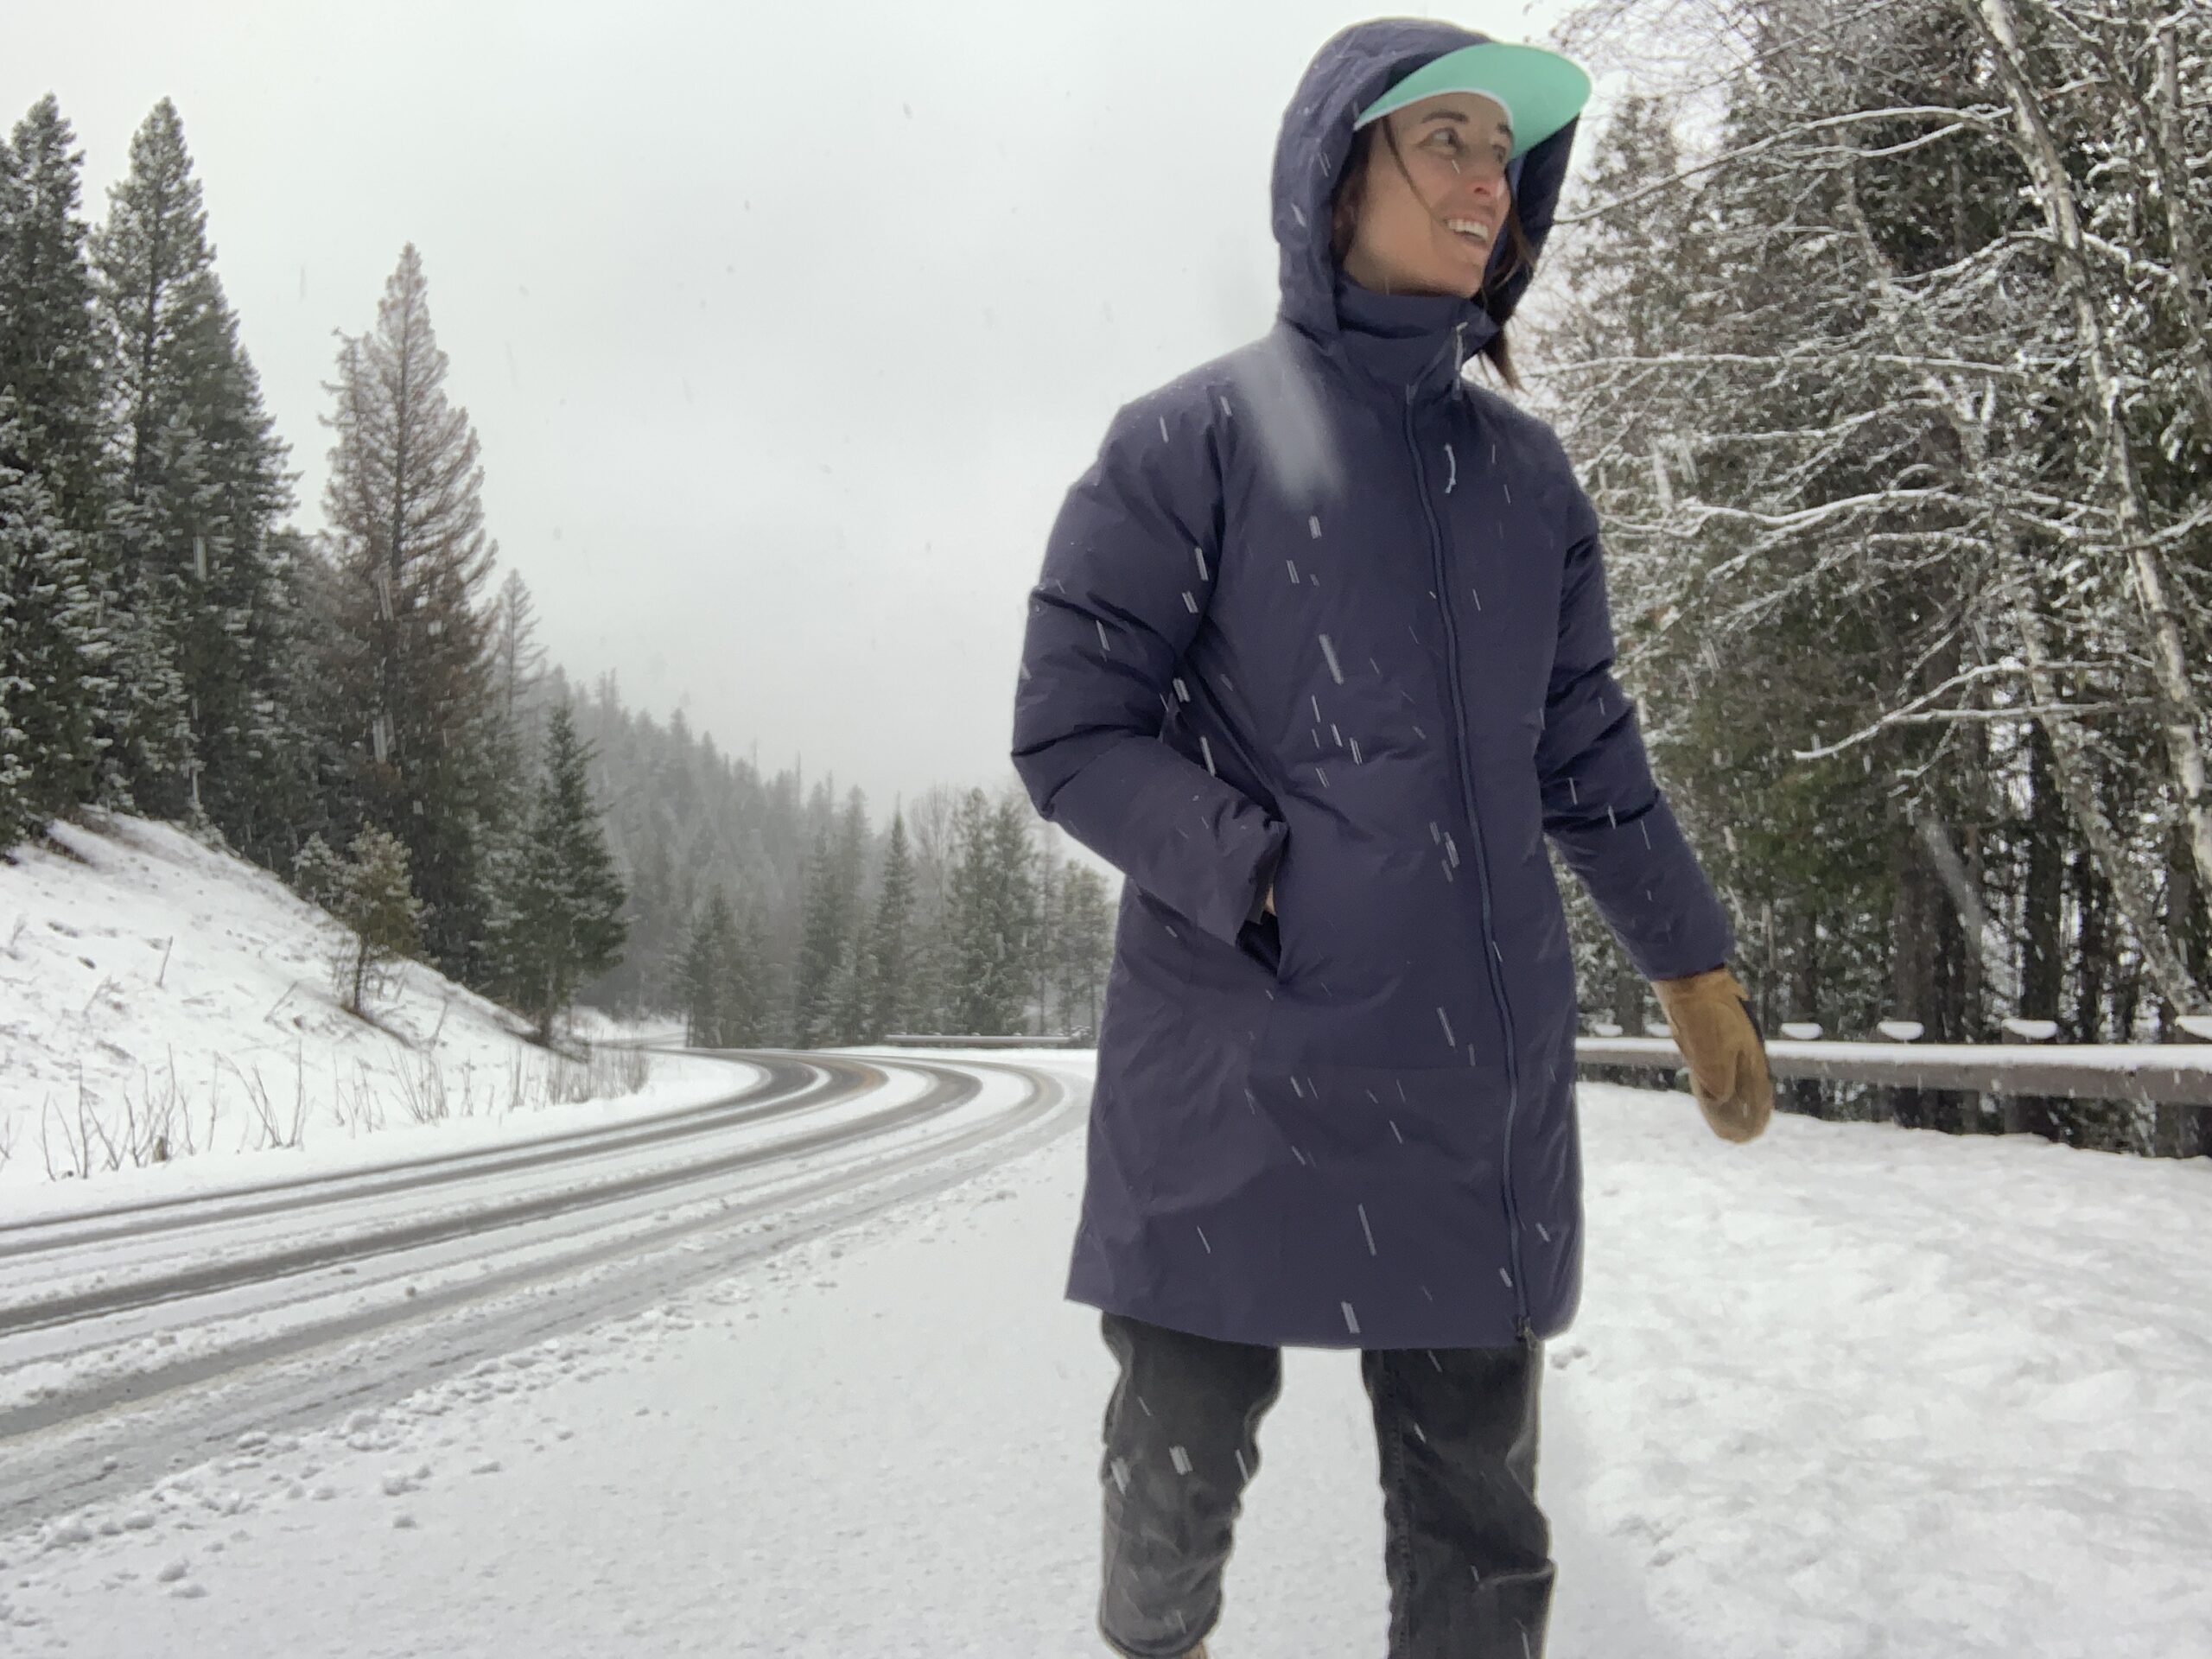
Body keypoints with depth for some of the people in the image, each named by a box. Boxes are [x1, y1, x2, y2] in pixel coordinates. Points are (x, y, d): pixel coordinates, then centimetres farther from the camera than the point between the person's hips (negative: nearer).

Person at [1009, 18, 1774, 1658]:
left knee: (1477, 1511, 11)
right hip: (1233, 1073, -3)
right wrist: (1263, 882, -15)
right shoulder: (1194, 438, -2)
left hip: (1481, 1077, 4)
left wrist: (1693, 963, 19)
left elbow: (1585, 752, 18)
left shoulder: (1525, 471, 13)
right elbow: (1072, 733, -6)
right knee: (1183, 1463, 12)